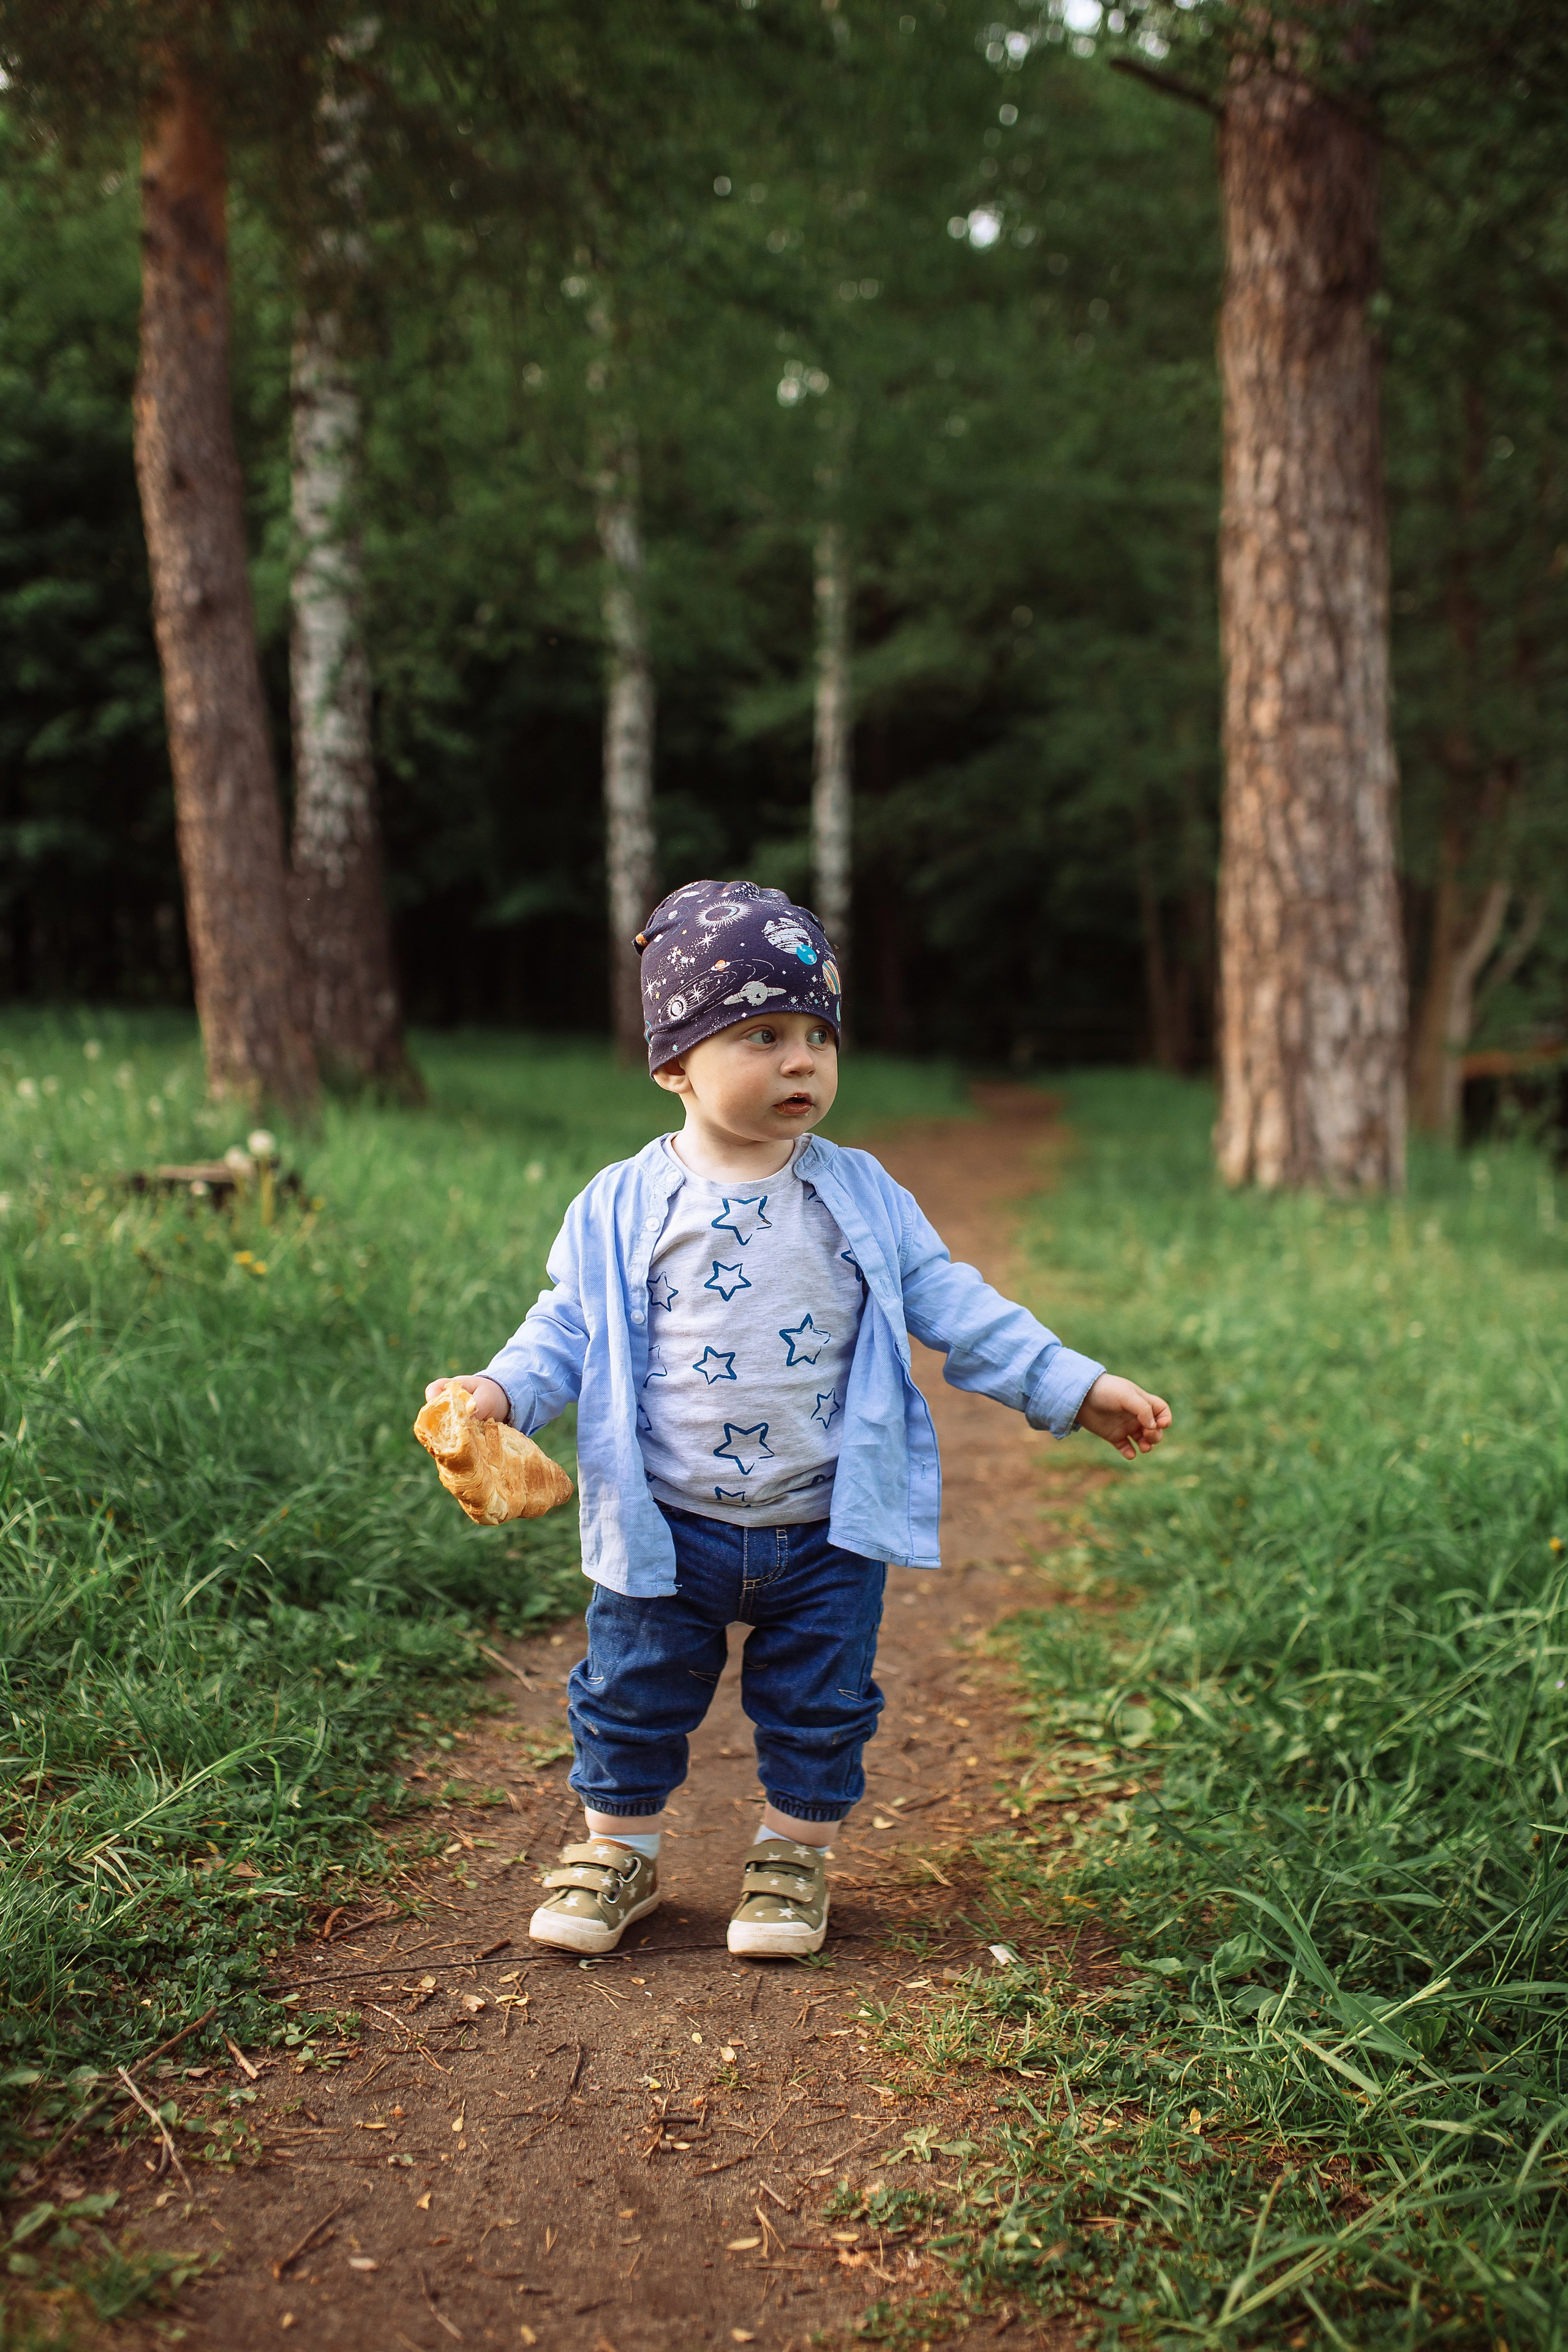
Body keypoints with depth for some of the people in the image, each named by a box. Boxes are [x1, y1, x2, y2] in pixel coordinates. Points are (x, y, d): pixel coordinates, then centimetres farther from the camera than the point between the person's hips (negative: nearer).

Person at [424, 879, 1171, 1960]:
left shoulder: (862, 1198, -2)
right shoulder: (624, 1209, -5)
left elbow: (952, 1305, 1)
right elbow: (572, 1325, -1)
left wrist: (1077, 1386, -2)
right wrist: (505, 1389, -20)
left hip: (827, 1528, 1)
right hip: (669, 1528, 0)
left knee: (819, 1705, 12)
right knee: (632, 1697, 11)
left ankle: (796, 1855, 35)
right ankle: (619, 1850, 34)